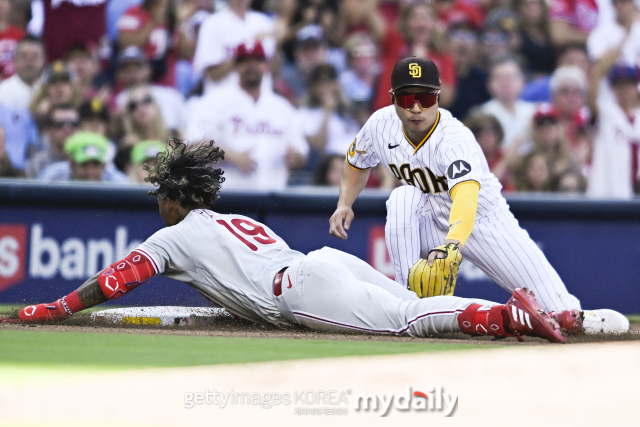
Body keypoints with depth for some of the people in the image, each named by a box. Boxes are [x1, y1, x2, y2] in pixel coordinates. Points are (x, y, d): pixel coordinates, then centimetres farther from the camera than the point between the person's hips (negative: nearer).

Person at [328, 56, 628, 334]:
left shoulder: (454, 139, -32)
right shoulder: (381, 125, -13)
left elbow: (466, 197, -51)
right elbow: (357, 162, 10)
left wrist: (452, 242, -69)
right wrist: (344, 204, -8)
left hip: (485, 222, -4)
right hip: (434, 224, 4)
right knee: (403, 199, -32)